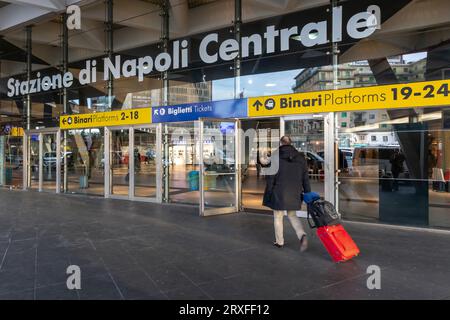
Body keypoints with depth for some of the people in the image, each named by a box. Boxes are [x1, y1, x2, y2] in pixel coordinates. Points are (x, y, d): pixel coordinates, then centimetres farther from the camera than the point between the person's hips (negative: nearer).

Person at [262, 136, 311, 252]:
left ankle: (279, 241, 21)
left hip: (279, 192, -4)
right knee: (292, 215, 18)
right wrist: (307, 192, 13)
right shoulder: (300, 157, 5)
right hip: (294, 193, 4)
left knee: (278, 217, 11)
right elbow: (305, 177, 7)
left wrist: (269, 193, -1)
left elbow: (271, 176, -8)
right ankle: (302, 235, -3)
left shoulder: (276, 156, -8)